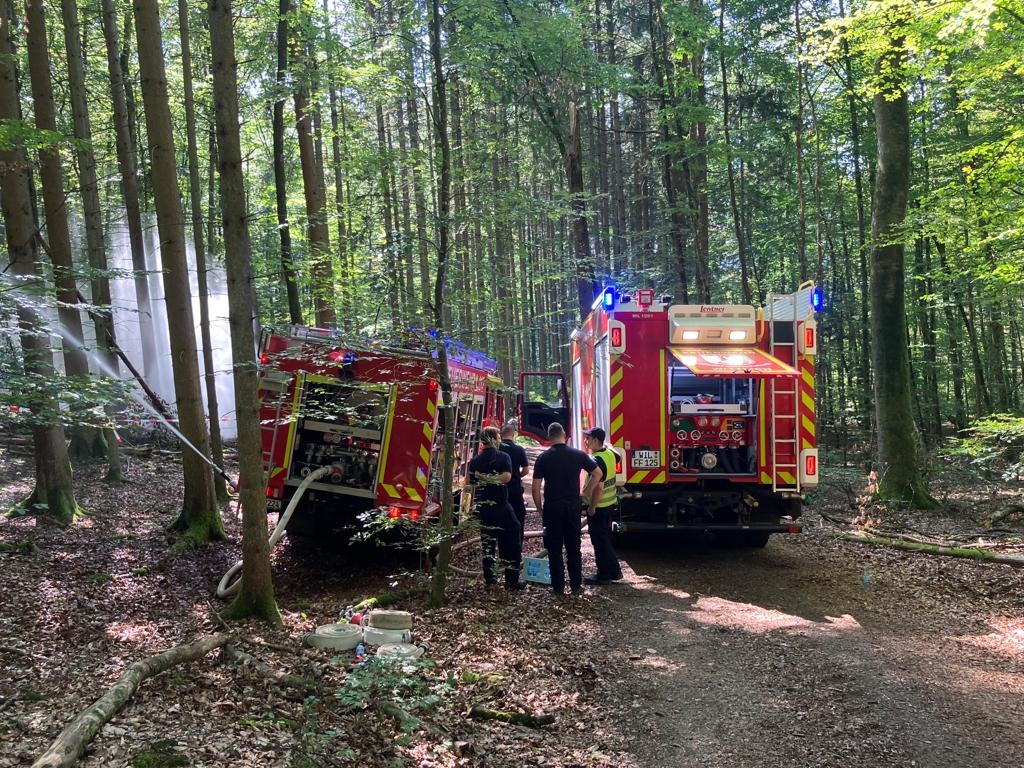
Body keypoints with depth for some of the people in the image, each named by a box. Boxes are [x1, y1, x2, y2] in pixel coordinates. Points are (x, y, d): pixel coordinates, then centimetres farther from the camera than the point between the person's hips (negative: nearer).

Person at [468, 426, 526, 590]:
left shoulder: (475, 460, 6)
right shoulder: (503, 457, -8)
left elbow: (472, 482, 10)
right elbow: (506, 477, -21)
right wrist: (493, 478, -10)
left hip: (482, 507, 5)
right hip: (500, 505, -5)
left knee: (487, 542, 13)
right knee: (511, 543, 3)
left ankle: (490, 577, 16)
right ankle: (512, 579, 1)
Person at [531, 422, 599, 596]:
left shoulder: (543, 458, -5)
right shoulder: (578, 455, -1)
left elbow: (536, 488, -6)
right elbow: (597, 473, 6)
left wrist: (540, 509, 5)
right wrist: (587, 491, 17)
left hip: (552, 508, -1)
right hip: (573, 507, 2)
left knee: (555, 549, 6)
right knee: (573, 547, 10)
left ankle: (558, 587, 8)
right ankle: (576, 586, 13)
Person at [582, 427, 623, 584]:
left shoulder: (597, 460, -24)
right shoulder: (609, 454, 3)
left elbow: (598, 486, -25)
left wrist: (592, 507, -19)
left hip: (598, 507, -9)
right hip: (610, 504, 9)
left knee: (599, 542, 1)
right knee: (606, 539, 19)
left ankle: (604, 575, 8)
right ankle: (614, 570, 26)